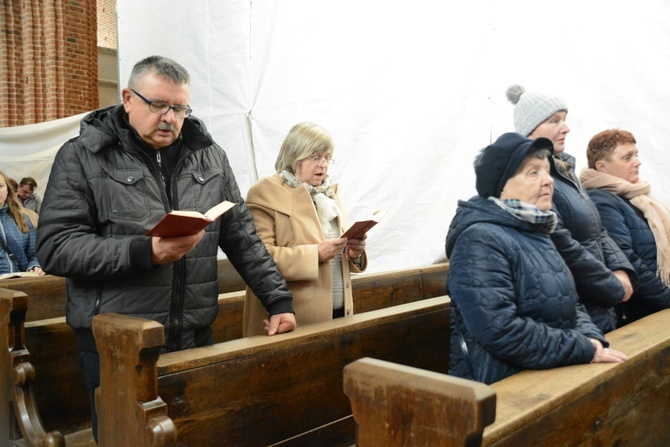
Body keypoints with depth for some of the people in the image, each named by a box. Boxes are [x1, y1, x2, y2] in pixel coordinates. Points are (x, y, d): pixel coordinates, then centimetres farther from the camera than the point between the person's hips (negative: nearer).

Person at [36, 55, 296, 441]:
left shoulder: (209, 156, 7)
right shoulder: (81, 157, -3)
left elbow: (243, 237, 9)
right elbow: (55, 247, -10)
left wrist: (278, 299, 2)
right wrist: (145, 252, -21)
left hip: (196, 338, 3)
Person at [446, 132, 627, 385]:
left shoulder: (535, 233, 12)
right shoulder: (480, 241, -15)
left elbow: (571, 305, 18)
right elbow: (500, 331, -23)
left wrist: (591, 338, -3)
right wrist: (584, 350, -15)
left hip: (554, 377, 8)